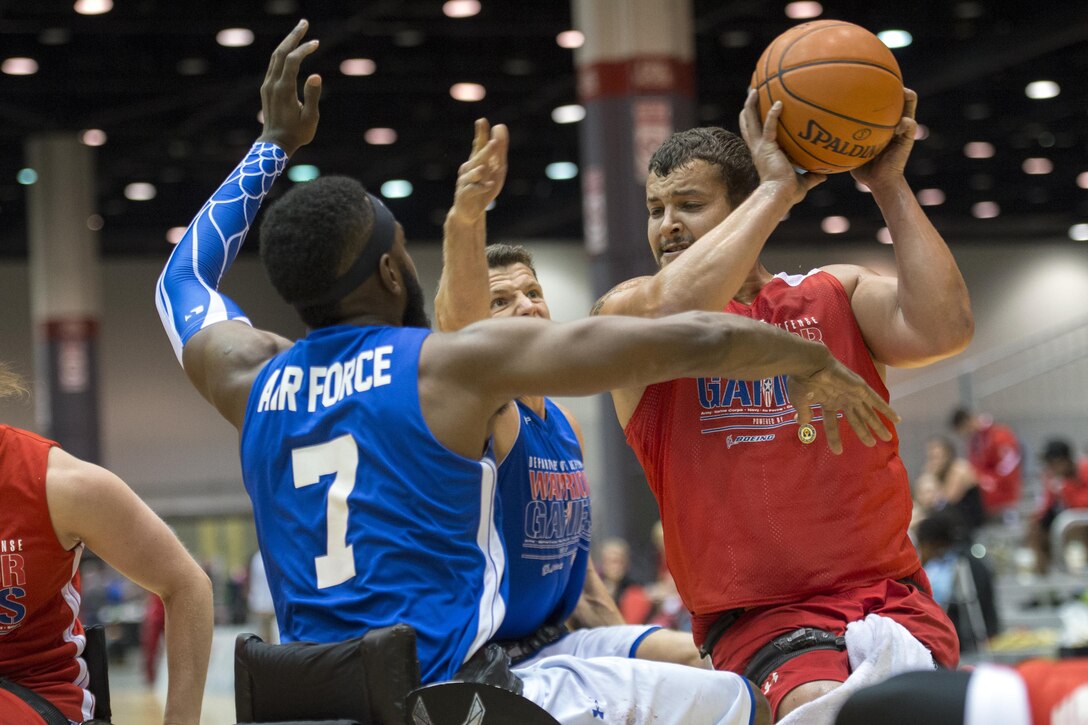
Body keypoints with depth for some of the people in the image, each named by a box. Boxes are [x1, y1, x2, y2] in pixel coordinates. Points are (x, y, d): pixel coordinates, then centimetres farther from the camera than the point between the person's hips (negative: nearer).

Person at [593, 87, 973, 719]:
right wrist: (776, 189, -10)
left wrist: (890, 185, -2)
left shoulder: (836, 294, 14)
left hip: (889, 592, 3)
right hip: (758, 614, -3)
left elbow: (943, 329, -4)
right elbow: (673, 312, -17)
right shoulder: (626, 309, 7)